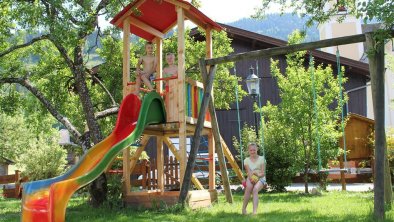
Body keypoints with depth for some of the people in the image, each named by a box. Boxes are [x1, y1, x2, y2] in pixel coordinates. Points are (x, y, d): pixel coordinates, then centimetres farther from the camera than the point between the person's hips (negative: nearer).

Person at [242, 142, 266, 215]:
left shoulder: (261, 159, 7)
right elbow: (249, 173, -2)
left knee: (255, 189, -35)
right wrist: (252, 178, -25)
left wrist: (257, 174, -22)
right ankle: (243, 208, -24)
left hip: (260, 178, -1)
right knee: (249, 187, -35)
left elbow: (263, 173, 0)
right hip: (251, 178, 1)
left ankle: (255, 211, -46)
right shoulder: (246, 160, 10)